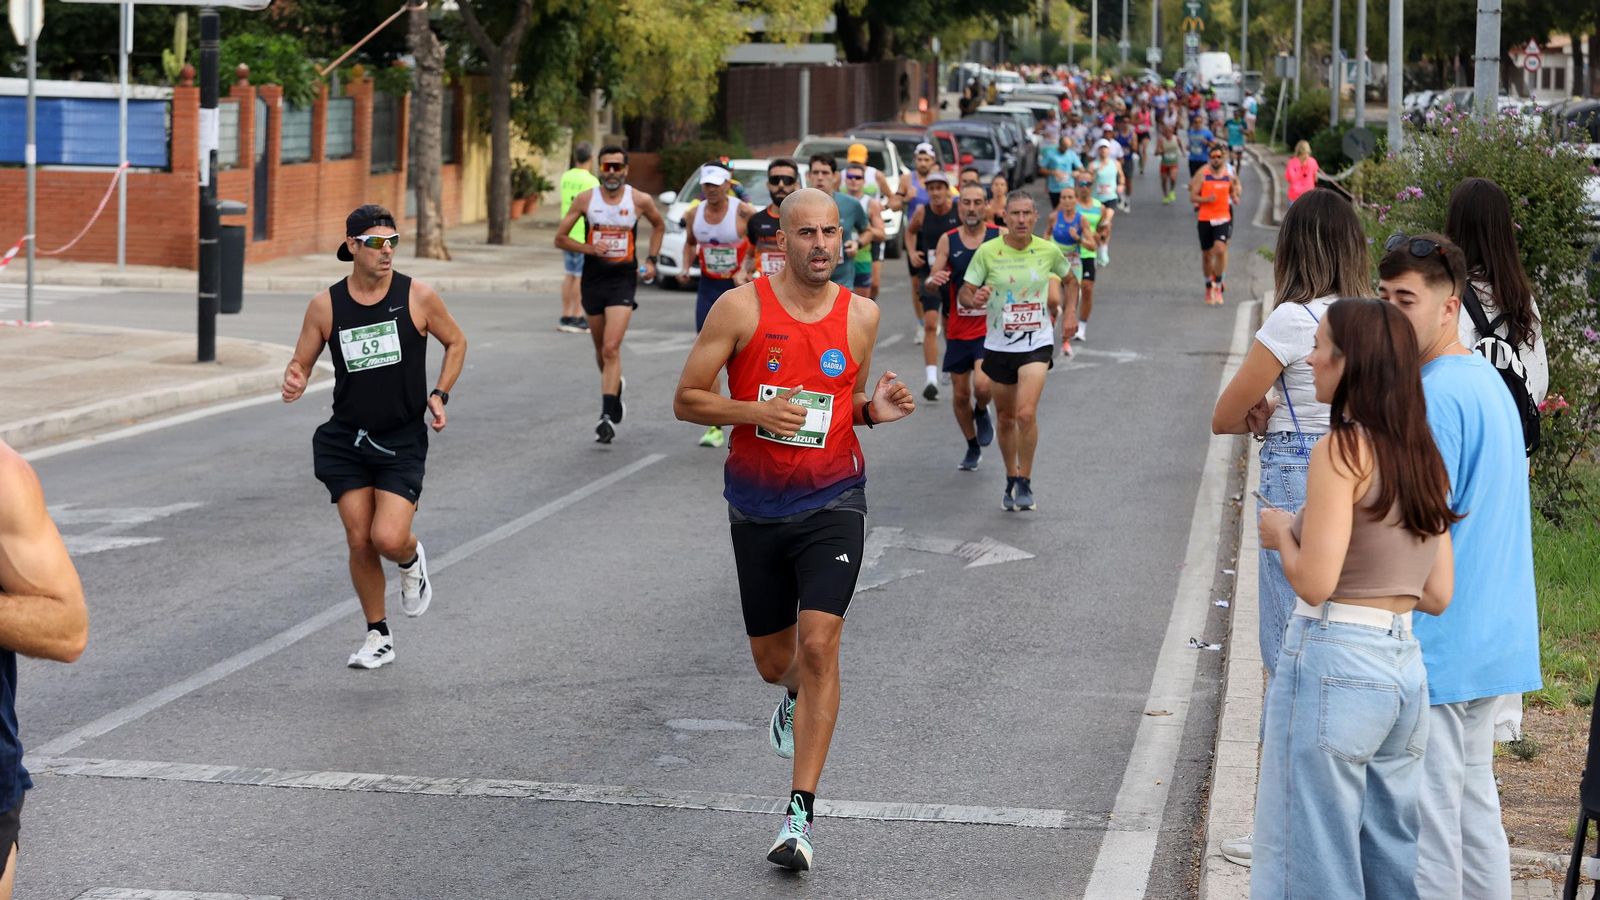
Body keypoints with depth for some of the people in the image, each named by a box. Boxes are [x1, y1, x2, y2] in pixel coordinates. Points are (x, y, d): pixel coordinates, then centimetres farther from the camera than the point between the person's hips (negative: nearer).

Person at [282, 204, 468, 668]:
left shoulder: (417, 296, -6)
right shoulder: (326, 306, -3)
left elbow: (456, 342, 9)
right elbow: (301, 362, 6)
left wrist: (439, 394, -4)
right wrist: (293, 381, -18)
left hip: (402, 440, -2)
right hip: (346, 439, 2)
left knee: (389, 539, -17)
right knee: (359, 542, 2)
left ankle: (412, 561, 22)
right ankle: (378, 637, 22)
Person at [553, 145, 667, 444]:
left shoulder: (640, 201, -4)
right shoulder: (585, 200, -2)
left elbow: (659, 225, 17)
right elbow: (560, 238, 2)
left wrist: (651, 260, 7)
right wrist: (590, 249, -13)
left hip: (623, 277, -3)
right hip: (593, 277, 3)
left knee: (611, 348, -16)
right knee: (601, 349, 15)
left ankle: (608, 416, -19)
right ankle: (615, 388, 44)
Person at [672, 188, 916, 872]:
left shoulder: (861, 314, 1)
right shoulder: (742, 308, -7)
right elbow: (687, 400, -4)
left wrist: (874, 409, -5)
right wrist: (757, 411, -20)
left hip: (831, 504, 0)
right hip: (756, 507, 0)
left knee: (819, 645, -16)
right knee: (773, 661, 12)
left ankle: (800, 814, -13)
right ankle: (795, 697, 53)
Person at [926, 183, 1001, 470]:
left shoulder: (1001, 237, -5)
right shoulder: (948, 241, 0)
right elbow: (932, 283, -4)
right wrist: (933, 281, -28)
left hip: (990, 326, -2)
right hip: (958, 328, 2)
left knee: (982, 385, -21)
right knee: (960, 394, 8)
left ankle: (982, 413, 14)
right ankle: (973, 447, 30)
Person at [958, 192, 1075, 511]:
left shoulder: (1048, 251, -3)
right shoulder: (987, 252, -7)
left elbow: (1068, 278, 19)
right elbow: (965, 293, -5)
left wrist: (1070, 311, 10)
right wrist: (974, 299, -27)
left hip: (1037, 344, -1)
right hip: (999, 345, 1)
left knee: (1026, 414, -18)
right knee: (1005, 418, 11)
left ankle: (1025, 482, -2)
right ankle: (1011, 479, 31)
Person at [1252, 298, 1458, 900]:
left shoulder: (1343, 450, -12)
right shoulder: (1424, 458, 11)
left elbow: (1314, 582, -18)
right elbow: (1437, 596, 12)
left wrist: (1282, 532, 0)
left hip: (1333, 661, -8)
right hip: (1406, 665, 8)